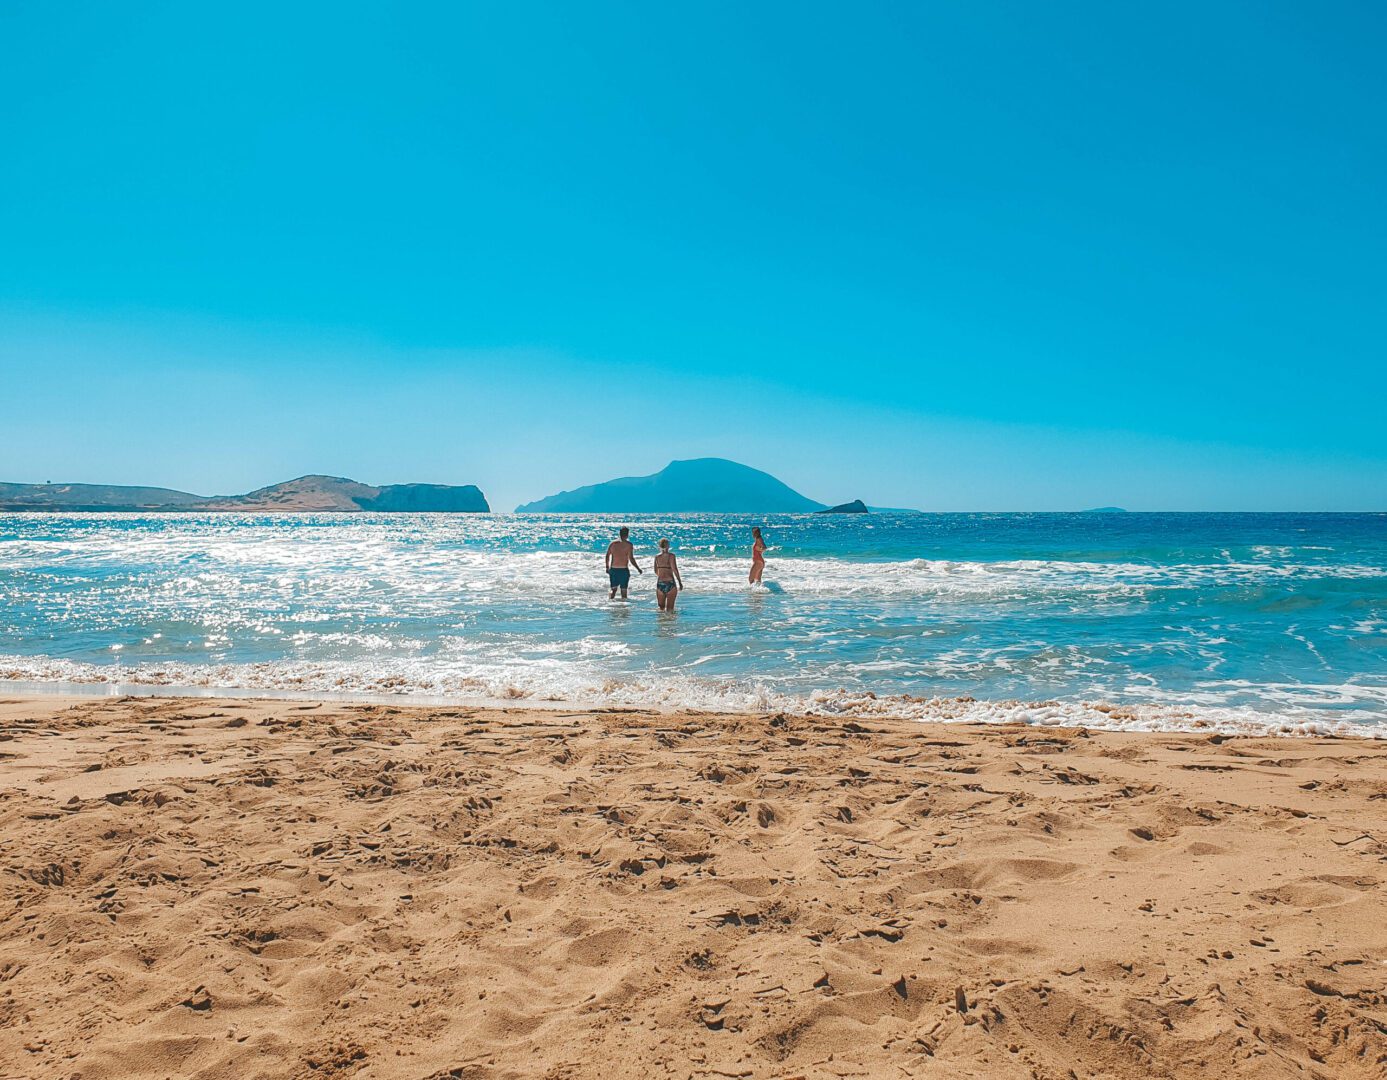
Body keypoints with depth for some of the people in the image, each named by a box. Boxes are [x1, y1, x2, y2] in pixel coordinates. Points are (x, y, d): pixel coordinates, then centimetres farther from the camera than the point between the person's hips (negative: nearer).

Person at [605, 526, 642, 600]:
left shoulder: (613, 543, 4)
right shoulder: (628, 544, -8)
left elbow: (607, 556, 6)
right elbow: (631, 558, -12)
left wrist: (607, 568, 18)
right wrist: (638, 569, -3)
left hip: (613, 569, 3)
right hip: (624, 570, -3)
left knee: (613, 589, 10)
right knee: (624, 590, 9)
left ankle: (611, 596, -17)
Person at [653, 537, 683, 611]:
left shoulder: (657, 557, 7)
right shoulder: (671, 555, -7)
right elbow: (675, 570, -13)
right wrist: (680, 582, -5)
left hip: (660, 583, 4)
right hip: (670, 583, -4)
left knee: (661, 607, 14)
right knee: (670, 608, 4)